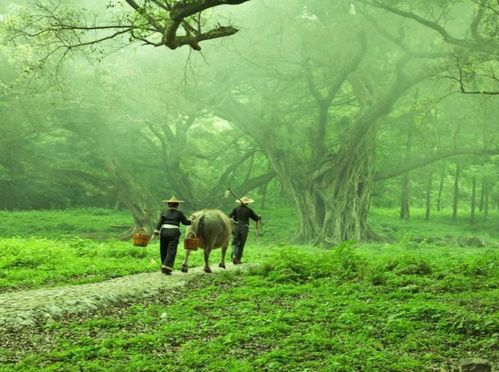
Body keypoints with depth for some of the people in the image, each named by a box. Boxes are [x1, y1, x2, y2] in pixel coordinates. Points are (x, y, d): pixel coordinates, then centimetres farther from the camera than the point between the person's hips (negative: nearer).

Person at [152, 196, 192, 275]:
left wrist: (155, 233, -6)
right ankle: (167, 267, -16)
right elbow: (185, 222, 8)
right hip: (174, 233, -3)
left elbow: (159, 223, 0)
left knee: (163, 250, 15)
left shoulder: (163, 213, 10)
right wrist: (191, 221, 27)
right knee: (171, 251, -4)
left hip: (163, 232, 3)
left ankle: (164, 266, 23)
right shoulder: (179, 213, 3)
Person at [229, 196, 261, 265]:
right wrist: (259, 217, 29)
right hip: (244, 228, -1)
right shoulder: (249, 210, 0)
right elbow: (256, 218, 11)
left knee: (234, 243, 8)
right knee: (241, 244, 7)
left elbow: (230, 216, -9)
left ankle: (234, 256, -16)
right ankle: (238, 259, 7)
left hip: (236, 228, 1)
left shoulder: (236, 209, 4)